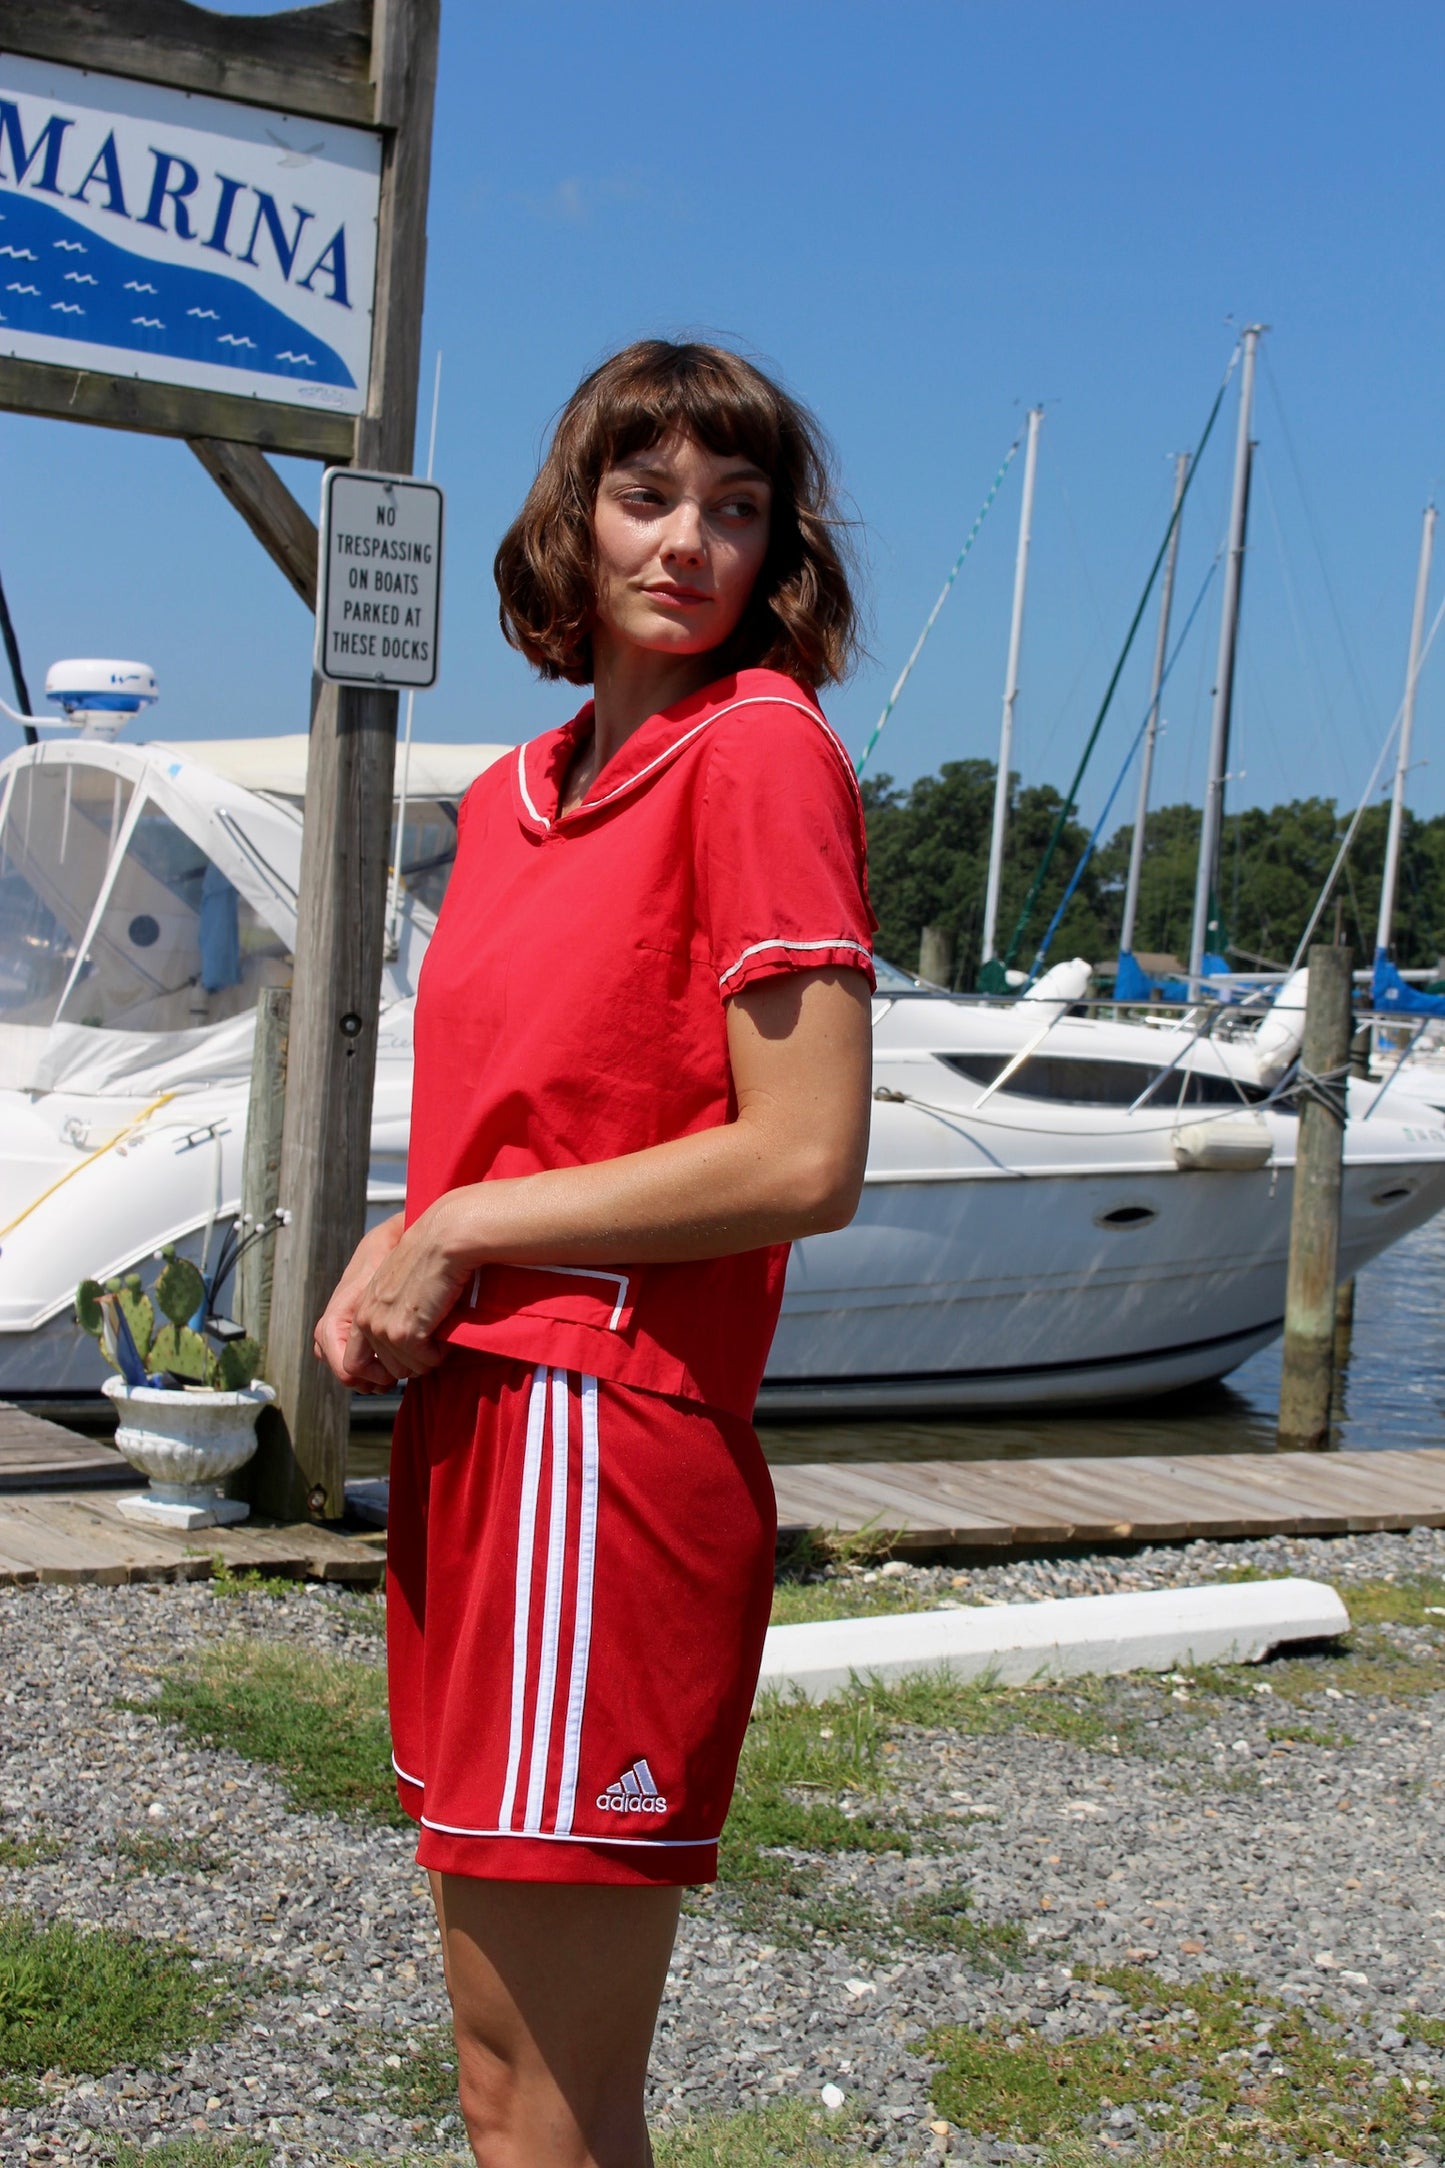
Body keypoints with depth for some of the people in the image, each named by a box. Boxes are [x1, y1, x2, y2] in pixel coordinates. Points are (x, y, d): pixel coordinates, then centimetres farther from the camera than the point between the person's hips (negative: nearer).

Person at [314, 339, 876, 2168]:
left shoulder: (761, 750, -9)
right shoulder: (515, 796, 16)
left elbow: (806, 1163, -17)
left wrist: (457, 1234, -10)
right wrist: (394, 1268, 4)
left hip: (605, 1449, -8)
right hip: (470, 1427, 8)